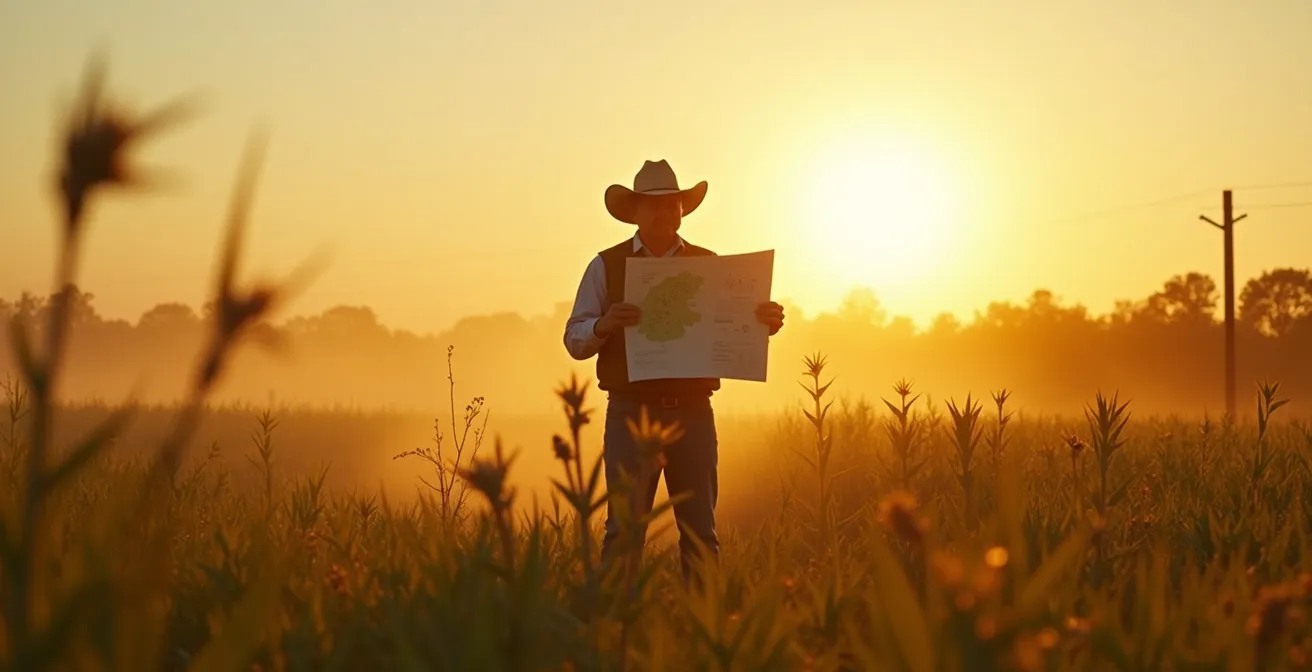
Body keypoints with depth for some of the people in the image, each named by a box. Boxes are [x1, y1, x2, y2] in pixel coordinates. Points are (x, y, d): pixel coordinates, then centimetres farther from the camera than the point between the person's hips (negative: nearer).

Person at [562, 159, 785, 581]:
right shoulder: (606, 267, 5)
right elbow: (574, 339, 0)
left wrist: (766, 323, -15)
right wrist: (605, 325, -22)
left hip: (693, 413, 2)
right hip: (632, 411, -2)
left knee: (701, 532, 5)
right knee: (624, 528, -6)